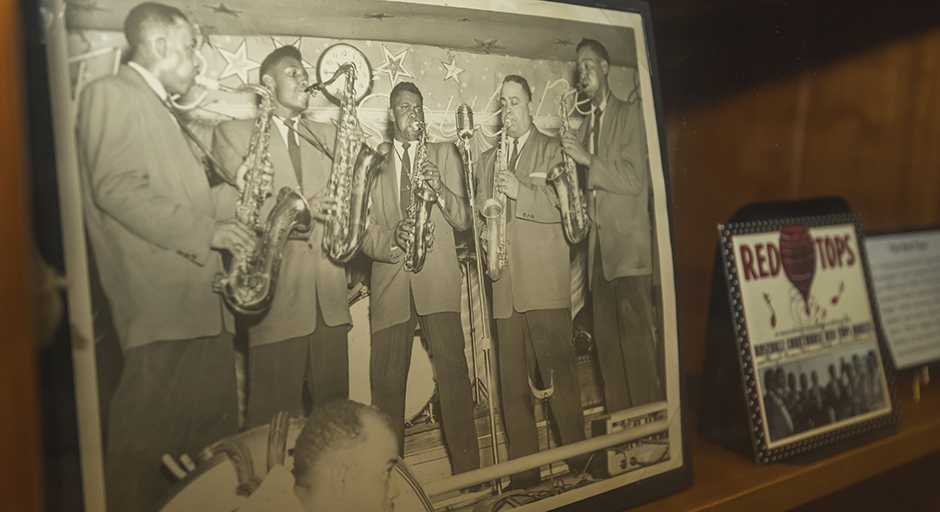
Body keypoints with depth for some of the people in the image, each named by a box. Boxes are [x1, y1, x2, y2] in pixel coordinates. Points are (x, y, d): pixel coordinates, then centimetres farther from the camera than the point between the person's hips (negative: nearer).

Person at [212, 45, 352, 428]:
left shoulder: (326, 135, 22)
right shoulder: (234, 133, 7)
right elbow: (227, 209, -5)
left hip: (329, 293, 4)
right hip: (276, 292, -4)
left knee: (335, 407, 6)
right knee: (276, 414, 0)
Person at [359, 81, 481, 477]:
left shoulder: (444, 153, 16)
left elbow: (463, 219, 8)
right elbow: (363, 230, 8)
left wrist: (441, 189, -11)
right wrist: (391, 239, -13)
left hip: (437, 277, -1)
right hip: (389, 281, 2)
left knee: (452, 365, -14)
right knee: (386, 380, 1)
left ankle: (468, 468, -7)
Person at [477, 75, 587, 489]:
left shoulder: (552, 149, 10)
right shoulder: (488, 159, 24)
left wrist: (521, 190, -13)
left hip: (545, 282, -4)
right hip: (505, 285, 4)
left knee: (559, 373, -6)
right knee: (512, 381, 2)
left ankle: (578, 462, 6)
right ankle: (524, 469, 11)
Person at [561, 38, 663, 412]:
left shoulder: (630, 115, 4)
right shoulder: (585, 126, 22)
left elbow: (634, 179, -7)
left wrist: (588, 159, -12)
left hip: (628, 243, -6)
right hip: (598, 244, 6)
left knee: (636, 336, -10)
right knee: (606, 338, 5)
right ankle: (617, 418, 12)